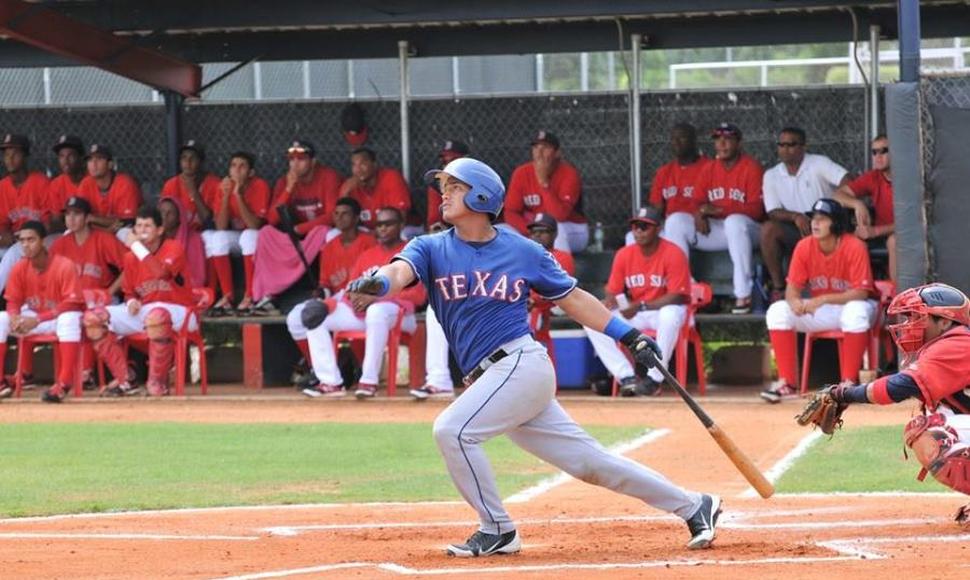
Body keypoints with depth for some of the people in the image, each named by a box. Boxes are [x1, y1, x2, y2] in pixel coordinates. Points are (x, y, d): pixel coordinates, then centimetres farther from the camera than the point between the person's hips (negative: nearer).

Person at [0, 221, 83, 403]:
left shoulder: (64, 266, -20)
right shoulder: (20, 269, -5)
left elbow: (71, 305, -23)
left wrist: (38, 320, -30)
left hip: (59, 318, -5)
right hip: (32, 318, 5)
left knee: (69, 319, -39)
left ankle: (64, 383, -43)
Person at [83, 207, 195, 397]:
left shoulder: (174, 248, -8)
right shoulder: (131, 257, 8)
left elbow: (161, 273, -29)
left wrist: (137, 246, -22)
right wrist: (132, 301, -7)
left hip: (178, 313, -7)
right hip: (142, 312, 7)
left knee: (156, 315, -44)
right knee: (92, 318, -9)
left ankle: (158, 382, -29)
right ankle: (125, 380, -12)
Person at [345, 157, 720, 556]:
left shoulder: (524, 252, 1)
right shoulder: (431, 249, 7)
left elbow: (572, 298, 9)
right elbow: (400, 272, -15)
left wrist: (629, 336, 4)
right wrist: (378, 283, -39)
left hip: (521, 363, -4)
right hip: (488, 379, 4)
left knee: (453, 430, -22)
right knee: (591, 461, 7)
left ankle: (498, 531, -6)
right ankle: (693, 507, 19)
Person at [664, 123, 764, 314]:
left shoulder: (751, 167, -9)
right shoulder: (708, 170, 11)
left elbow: (756, 209, -16)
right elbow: (697, 203, 12)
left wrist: (719, 210, -23)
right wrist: (699, 214, -14)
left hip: (745, 229, -6)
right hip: (714, 230, 6)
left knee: (735, 222, -40)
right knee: (676, 222, -13)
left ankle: (743, 295, -38)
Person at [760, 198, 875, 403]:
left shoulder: (854, 247, -20)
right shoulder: (804, 247, -7)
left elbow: (860, 293, -24)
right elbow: (792, 288, -6)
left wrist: (824, 299, -34)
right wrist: (794, 301, -31)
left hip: (850, 305, -5)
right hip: (819, 315, 5)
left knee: (856, 311, -40)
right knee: (777, 311, -16)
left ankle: (849, 382, -32)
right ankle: (786, 383, -17)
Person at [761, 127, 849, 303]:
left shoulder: (819, 164, -1)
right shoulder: (771, 176, 10)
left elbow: (846, 182, -16)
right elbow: (773, 212, -1)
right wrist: (795, 216, -22)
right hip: (793, 232, 3)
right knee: (768, 228, -26)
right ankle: (778, 287, -19)